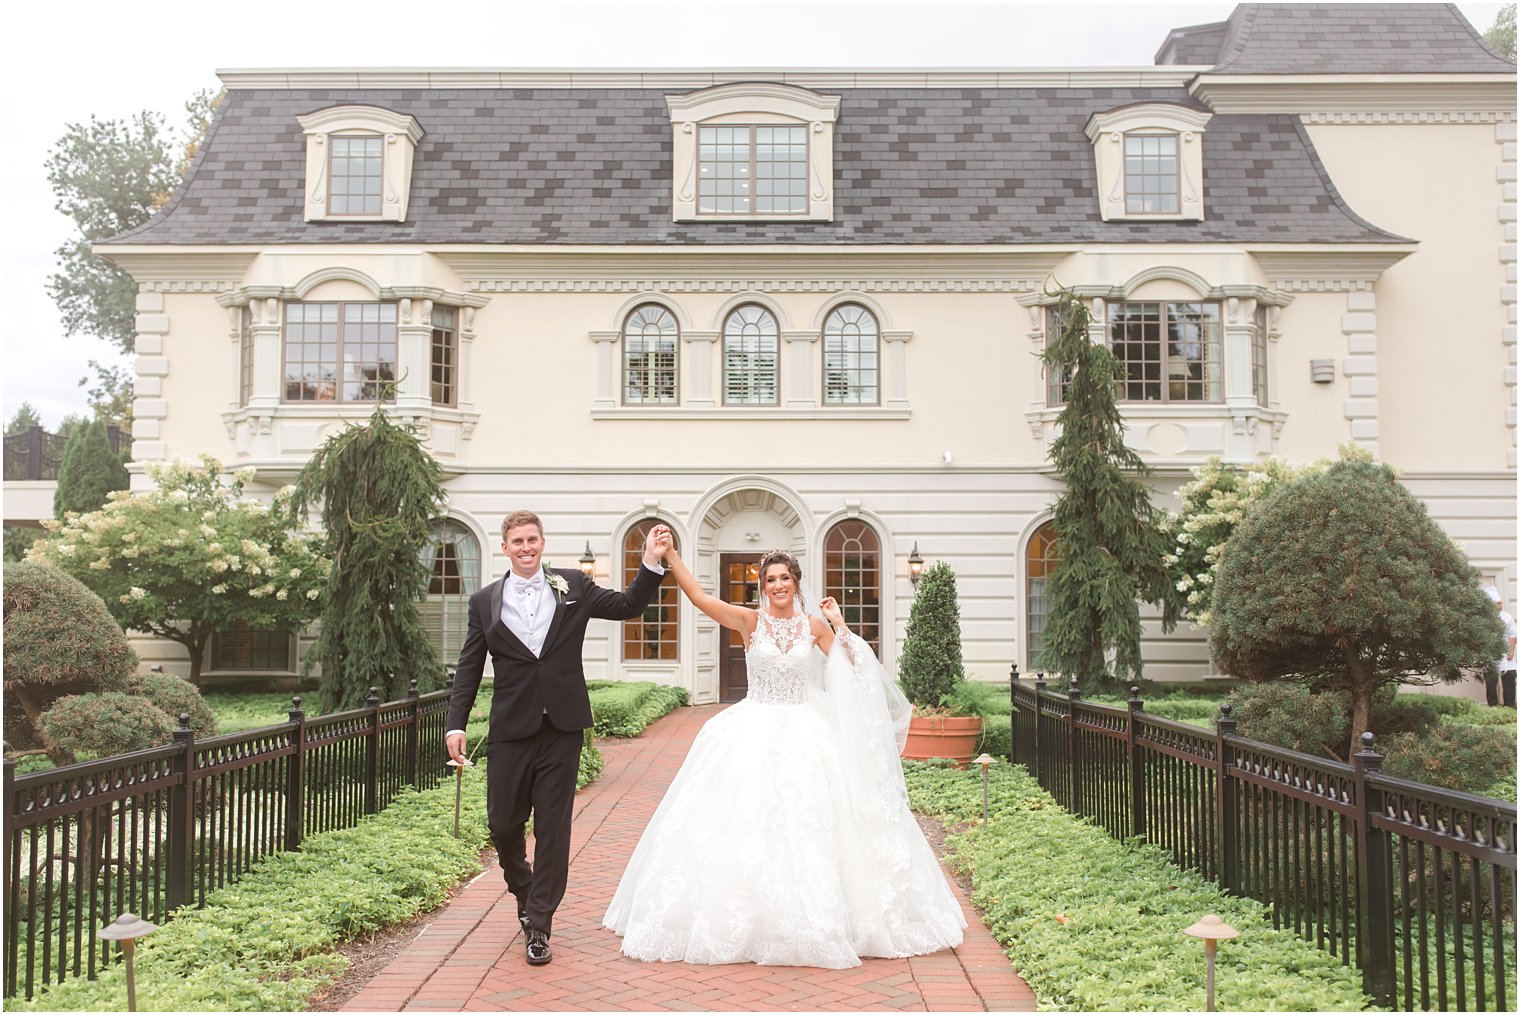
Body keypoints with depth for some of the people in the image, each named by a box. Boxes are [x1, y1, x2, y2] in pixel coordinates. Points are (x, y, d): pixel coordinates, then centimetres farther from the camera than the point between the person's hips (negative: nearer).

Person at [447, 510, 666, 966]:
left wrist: (652, 564, -7)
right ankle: (523, 890, 38)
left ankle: (539, 925, 13)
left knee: (553, 828, 2)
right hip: (510, 730, 1)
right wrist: (456, 724, -2)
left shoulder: (572, 586, 6)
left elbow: (628, 606, 7)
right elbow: (469, 669, 6)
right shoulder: (485, 601, 6)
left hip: (562, 728, -1)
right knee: (503, 824, 7)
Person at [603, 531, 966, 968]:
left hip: (805, 733, 2)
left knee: (808, 824, 0)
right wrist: (670, 556, -24)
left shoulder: (814, 625, 4)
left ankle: (814, 922, 15)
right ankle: (746, 922, 12)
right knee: (749, 823, -3)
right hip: (755, 734, -1)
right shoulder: (750, 621, -3)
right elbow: (698, 596, -15)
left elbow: (853, 669, 3)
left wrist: (838, 624, -3)